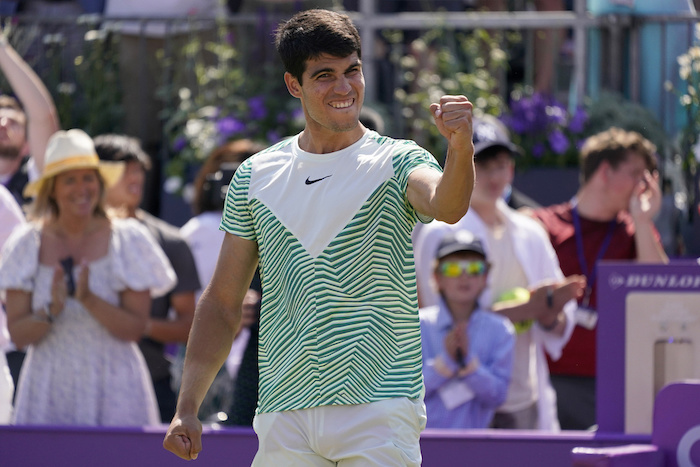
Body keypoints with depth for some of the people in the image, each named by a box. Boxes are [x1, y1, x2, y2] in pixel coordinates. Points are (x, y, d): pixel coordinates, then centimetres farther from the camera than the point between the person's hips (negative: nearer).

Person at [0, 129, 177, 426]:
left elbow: (134, 329, -6)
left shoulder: (126, 240, -1)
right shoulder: (29, 244, 3)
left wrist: (89, 300, -20)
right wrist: (51, 311, -18)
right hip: (49, 389, 1)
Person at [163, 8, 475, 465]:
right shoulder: (254, 177, 9)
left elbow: (446, 205, -24)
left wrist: (460, 148, -45)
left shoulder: (398, 162, 0)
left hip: (380, 413, -3)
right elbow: (223, 303, 14)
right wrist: (187, 408, 8)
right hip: (283, 422, 3)